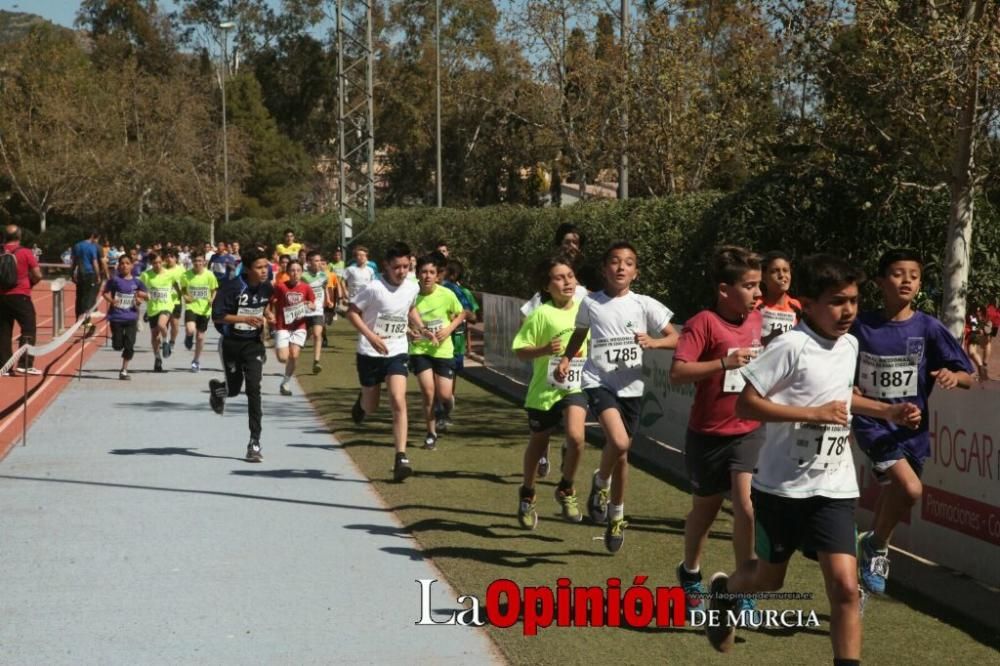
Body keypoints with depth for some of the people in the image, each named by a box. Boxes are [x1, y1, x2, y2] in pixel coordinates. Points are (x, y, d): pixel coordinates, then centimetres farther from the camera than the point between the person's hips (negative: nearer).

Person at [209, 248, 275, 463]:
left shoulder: (267, 288, -2)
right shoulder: (232, 287, -19)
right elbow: (217, 316, -20)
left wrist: (267, 314, -2)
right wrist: (246, 318, -29)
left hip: (253, 343, 2)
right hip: (231, 343, -2)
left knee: (253, 388, -12)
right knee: (234, 389, 10)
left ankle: (255, 442, -10)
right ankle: (217, 388, 52)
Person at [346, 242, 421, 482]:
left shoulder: (412, 288, -1)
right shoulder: (374, 288, -17)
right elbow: (352, 311, -11)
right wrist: (371, 336, -23)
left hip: (397, 352, 2)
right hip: (370, 353, -2)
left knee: (398, 401, -16)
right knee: (371, 407, 11)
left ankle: (401, 458, -16)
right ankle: (361, 401, 51)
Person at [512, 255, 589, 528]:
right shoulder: (541, 314, -11)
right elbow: (520, 350, -11)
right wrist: (543, 350, -27)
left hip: (575, 386, 2)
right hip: (544, 390, -2)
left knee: (576, 436, -22)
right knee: (538, 444, 14)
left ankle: (566, 490, 2)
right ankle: (527, 496, 39)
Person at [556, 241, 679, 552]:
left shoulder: (645, 305, -1)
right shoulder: (590, 303, 1)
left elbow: (675, 338, 1)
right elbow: (579, 334, 18)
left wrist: (653, 342, -19)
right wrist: (566, 359, 2)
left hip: (630, 387, 2)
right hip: (598, 382, -2)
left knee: (622, 454, 11)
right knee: (619, 442, -26)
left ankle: (616, 515, 32)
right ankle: (600, 483, 5)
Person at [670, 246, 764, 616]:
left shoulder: (758, 319, 0)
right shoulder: (704, 323, -17)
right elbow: (677, 374, -27)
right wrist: (725, 363, -34)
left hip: (749, 431, 3)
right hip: (708, 434, -3)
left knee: (746, 506, -14)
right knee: (705, 508, 14)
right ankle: (690, 574, 39)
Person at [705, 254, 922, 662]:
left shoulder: (849, 345, 4)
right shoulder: (791, 347, -19)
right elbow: (745, 404, -23)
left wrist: (888, 411, 11)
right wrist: (815, 413, -26)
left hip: (834, 488, 4)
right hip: (782, 486, -4)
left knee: (844, 585, -10)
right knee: (769, 578, 16)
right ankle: (723, 590, 49)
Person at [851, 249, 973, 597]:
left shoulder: (928, 328, -4)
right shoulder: (861, 327, -3)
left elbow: (968, 378, -4)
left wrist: (953, 376, -26)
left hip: (911, 428, 3)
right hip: (872, 422, -2)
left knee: (893, 494, 12)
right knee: (910, 487, -23)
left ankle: (872, 556, 34)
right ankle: (876, 546, 3)